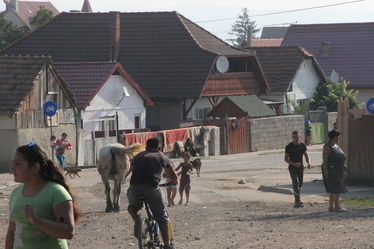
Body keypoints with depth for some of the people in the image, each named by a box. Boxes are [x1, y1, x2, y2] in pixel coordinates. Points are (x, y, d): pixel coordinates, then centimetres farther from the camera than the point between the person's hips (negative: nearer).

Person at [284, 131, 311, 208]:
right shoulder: (289, 147, -6)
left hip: (300, 167, 5)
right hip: (292, 167, -4)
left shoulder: (302, 146, 7)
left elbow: (306, 155, 8)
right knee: (296, 183, -18)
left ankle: (297, 202, 19)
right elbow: (286, 159, -8)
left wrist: (308, 163, -14)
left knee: (300, 184, 7)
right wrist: (294, 164, -24)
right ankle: (298, 200, -25)